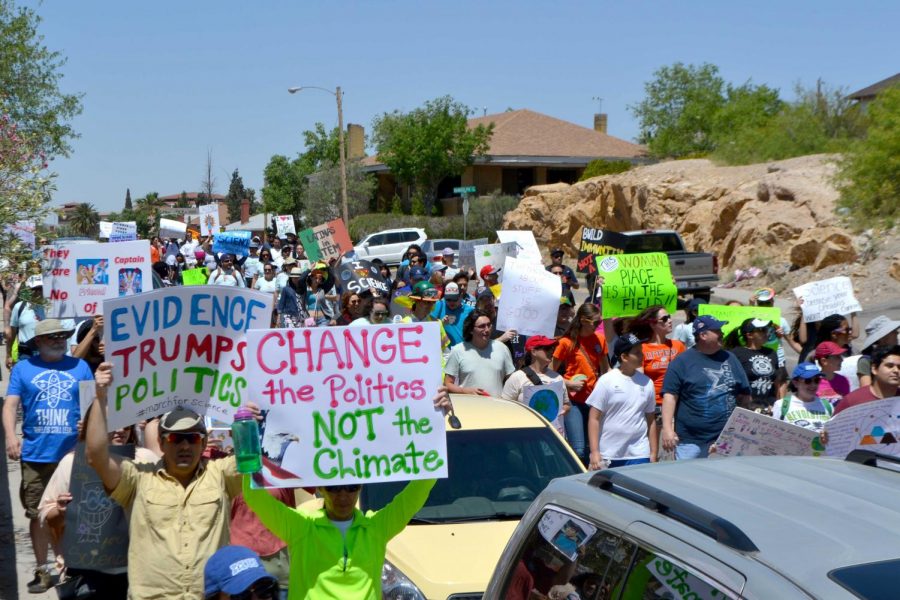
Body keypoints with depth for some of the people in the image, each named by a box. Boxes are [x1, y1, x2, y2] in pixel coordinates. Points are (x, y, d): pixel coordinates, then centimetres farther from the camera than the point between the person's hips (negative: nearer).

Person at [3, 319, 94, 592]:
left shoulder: (80, 367, 7)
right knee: (38, 514, 6)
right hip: (36, 455, 0)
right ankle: (42, 570, 19)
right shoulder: (23, 368, 4)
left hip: (74, 454, 1)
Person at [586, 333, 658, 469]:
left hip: (638, 455, 2)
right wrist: (594, 452, -10)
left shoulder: (646, 383, 6)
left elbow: (651, 420, 12)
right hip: (608, 456, -2)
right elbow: (594, 419, -5)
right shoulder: (607, 381, -4)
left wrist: (654, 453, 10)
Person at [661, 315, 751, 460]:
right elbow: (670, 395, -7)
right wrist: (667, 429, -15)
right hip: (690, 441, -4)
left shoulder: (729, 359, 12)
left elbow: (744, 395, 16)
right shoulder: (683, 361, -2)